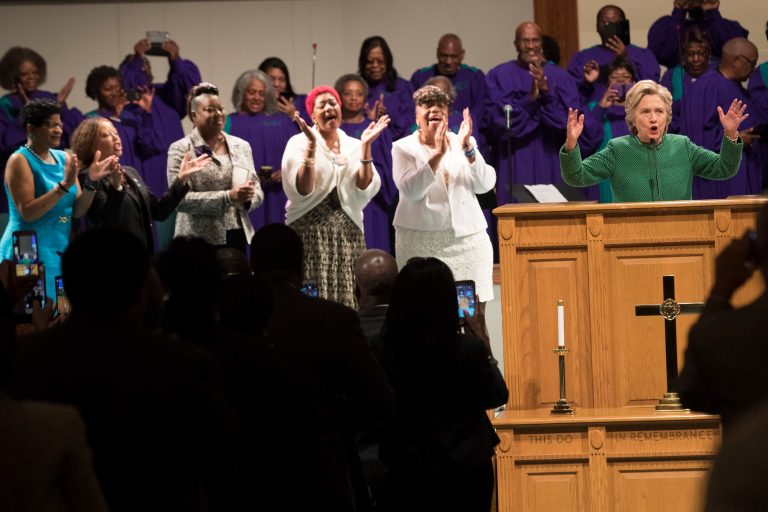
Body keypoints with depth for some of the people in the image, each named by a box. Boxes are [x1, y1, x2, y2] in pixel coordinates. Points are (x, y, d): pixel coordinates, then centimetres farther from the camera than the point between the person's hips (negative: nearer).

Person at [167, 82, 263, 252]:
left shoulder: (241, 146, 12)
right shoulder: (181, 149, -3)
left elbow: (257, 192, 14)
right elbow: (180, 199, -13)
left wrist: (247, 197, -10)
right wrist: (228, 197, -20)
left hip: (237, 236, 4)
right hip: (199, 241, -4)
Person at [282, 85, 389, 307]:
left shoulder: (354, 146, 10)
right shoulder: (299, 143, -1)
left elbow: (364, 189, -3)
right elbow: (302, 190, -13)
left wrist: (366, 146, -9)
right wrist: (312, 145, -19)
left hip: (347, 233, 3)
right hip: (310, 231, -3)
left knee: (347, 297, -3)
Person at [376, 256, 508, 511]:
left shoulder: (383, 352, -15)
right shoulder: (469, 349, -18)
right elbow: (497, 396, 0)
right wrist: (483, 342, 9)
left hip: (407, 475, 1)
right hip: (466, 474, -1)